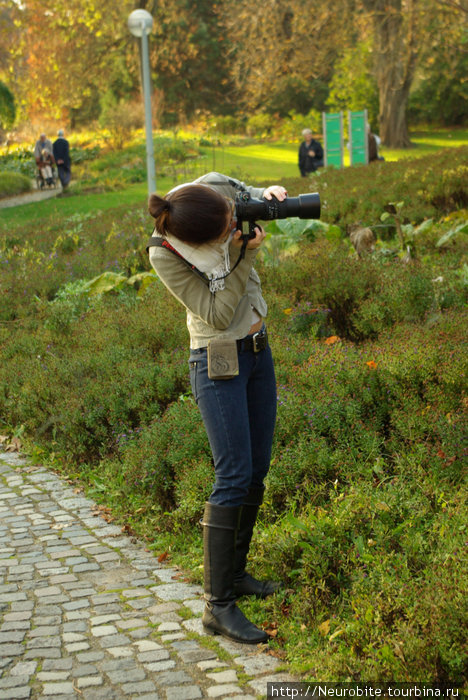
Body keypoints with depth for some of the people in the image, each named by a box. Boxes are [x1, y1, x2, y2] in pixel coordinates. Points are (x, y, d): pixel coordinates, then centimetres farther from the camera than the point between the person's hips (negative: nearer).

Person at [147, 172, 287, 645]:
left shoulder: (216, 187, -12)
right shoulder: (164, 255, -25)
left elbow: (252, 194, 12)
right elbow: (218, 313, -22)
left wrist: (271, 194, -10)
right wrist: (243, 255, -28)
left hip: (258, 349, 7)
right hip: (219, 363, -7)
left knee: (257, 469, 12)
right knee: (234, 475, -10)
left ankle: (234, 573, 27)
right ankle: (218, 606, -4)